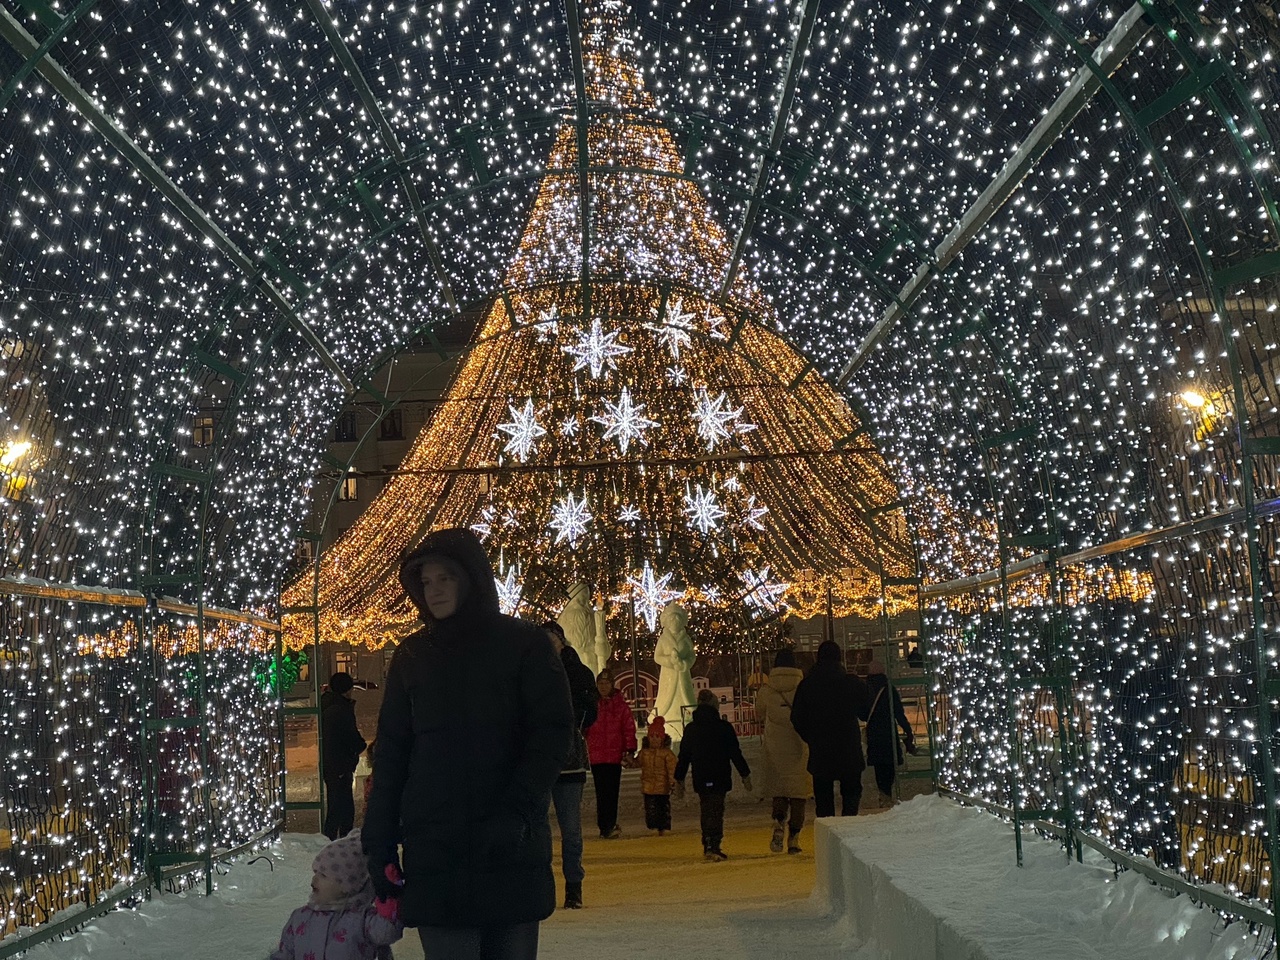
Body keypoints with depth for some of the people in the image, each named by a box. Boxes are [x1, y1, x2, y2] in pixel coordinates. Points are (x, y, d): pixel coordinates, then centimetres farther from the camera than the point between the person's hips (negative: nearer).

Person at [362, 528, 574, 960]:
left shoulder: (524, 643, 3)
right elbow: (390, 754, 12)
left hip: (513, 848, -2)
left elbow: (552, 732, -4)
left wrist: (518, 811, -17)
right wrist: (379, 843, 5)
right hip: (433, 848, 2)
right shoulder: (411, 656, 11)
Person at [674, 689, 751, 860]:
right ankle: (713, 846, -16)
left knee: (706, 810, 16)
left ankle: (708, 845, 21)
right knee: (716, 811, -4)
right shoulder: (724, 727, -5)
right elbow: (735, 753, -3)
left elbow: (683, 757, 9)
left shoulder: (690, 729, 5)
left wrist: (679, 779, 17)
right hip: (719, 779, -4)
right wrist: (745, 774, 5)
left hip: (700, 780, 4)